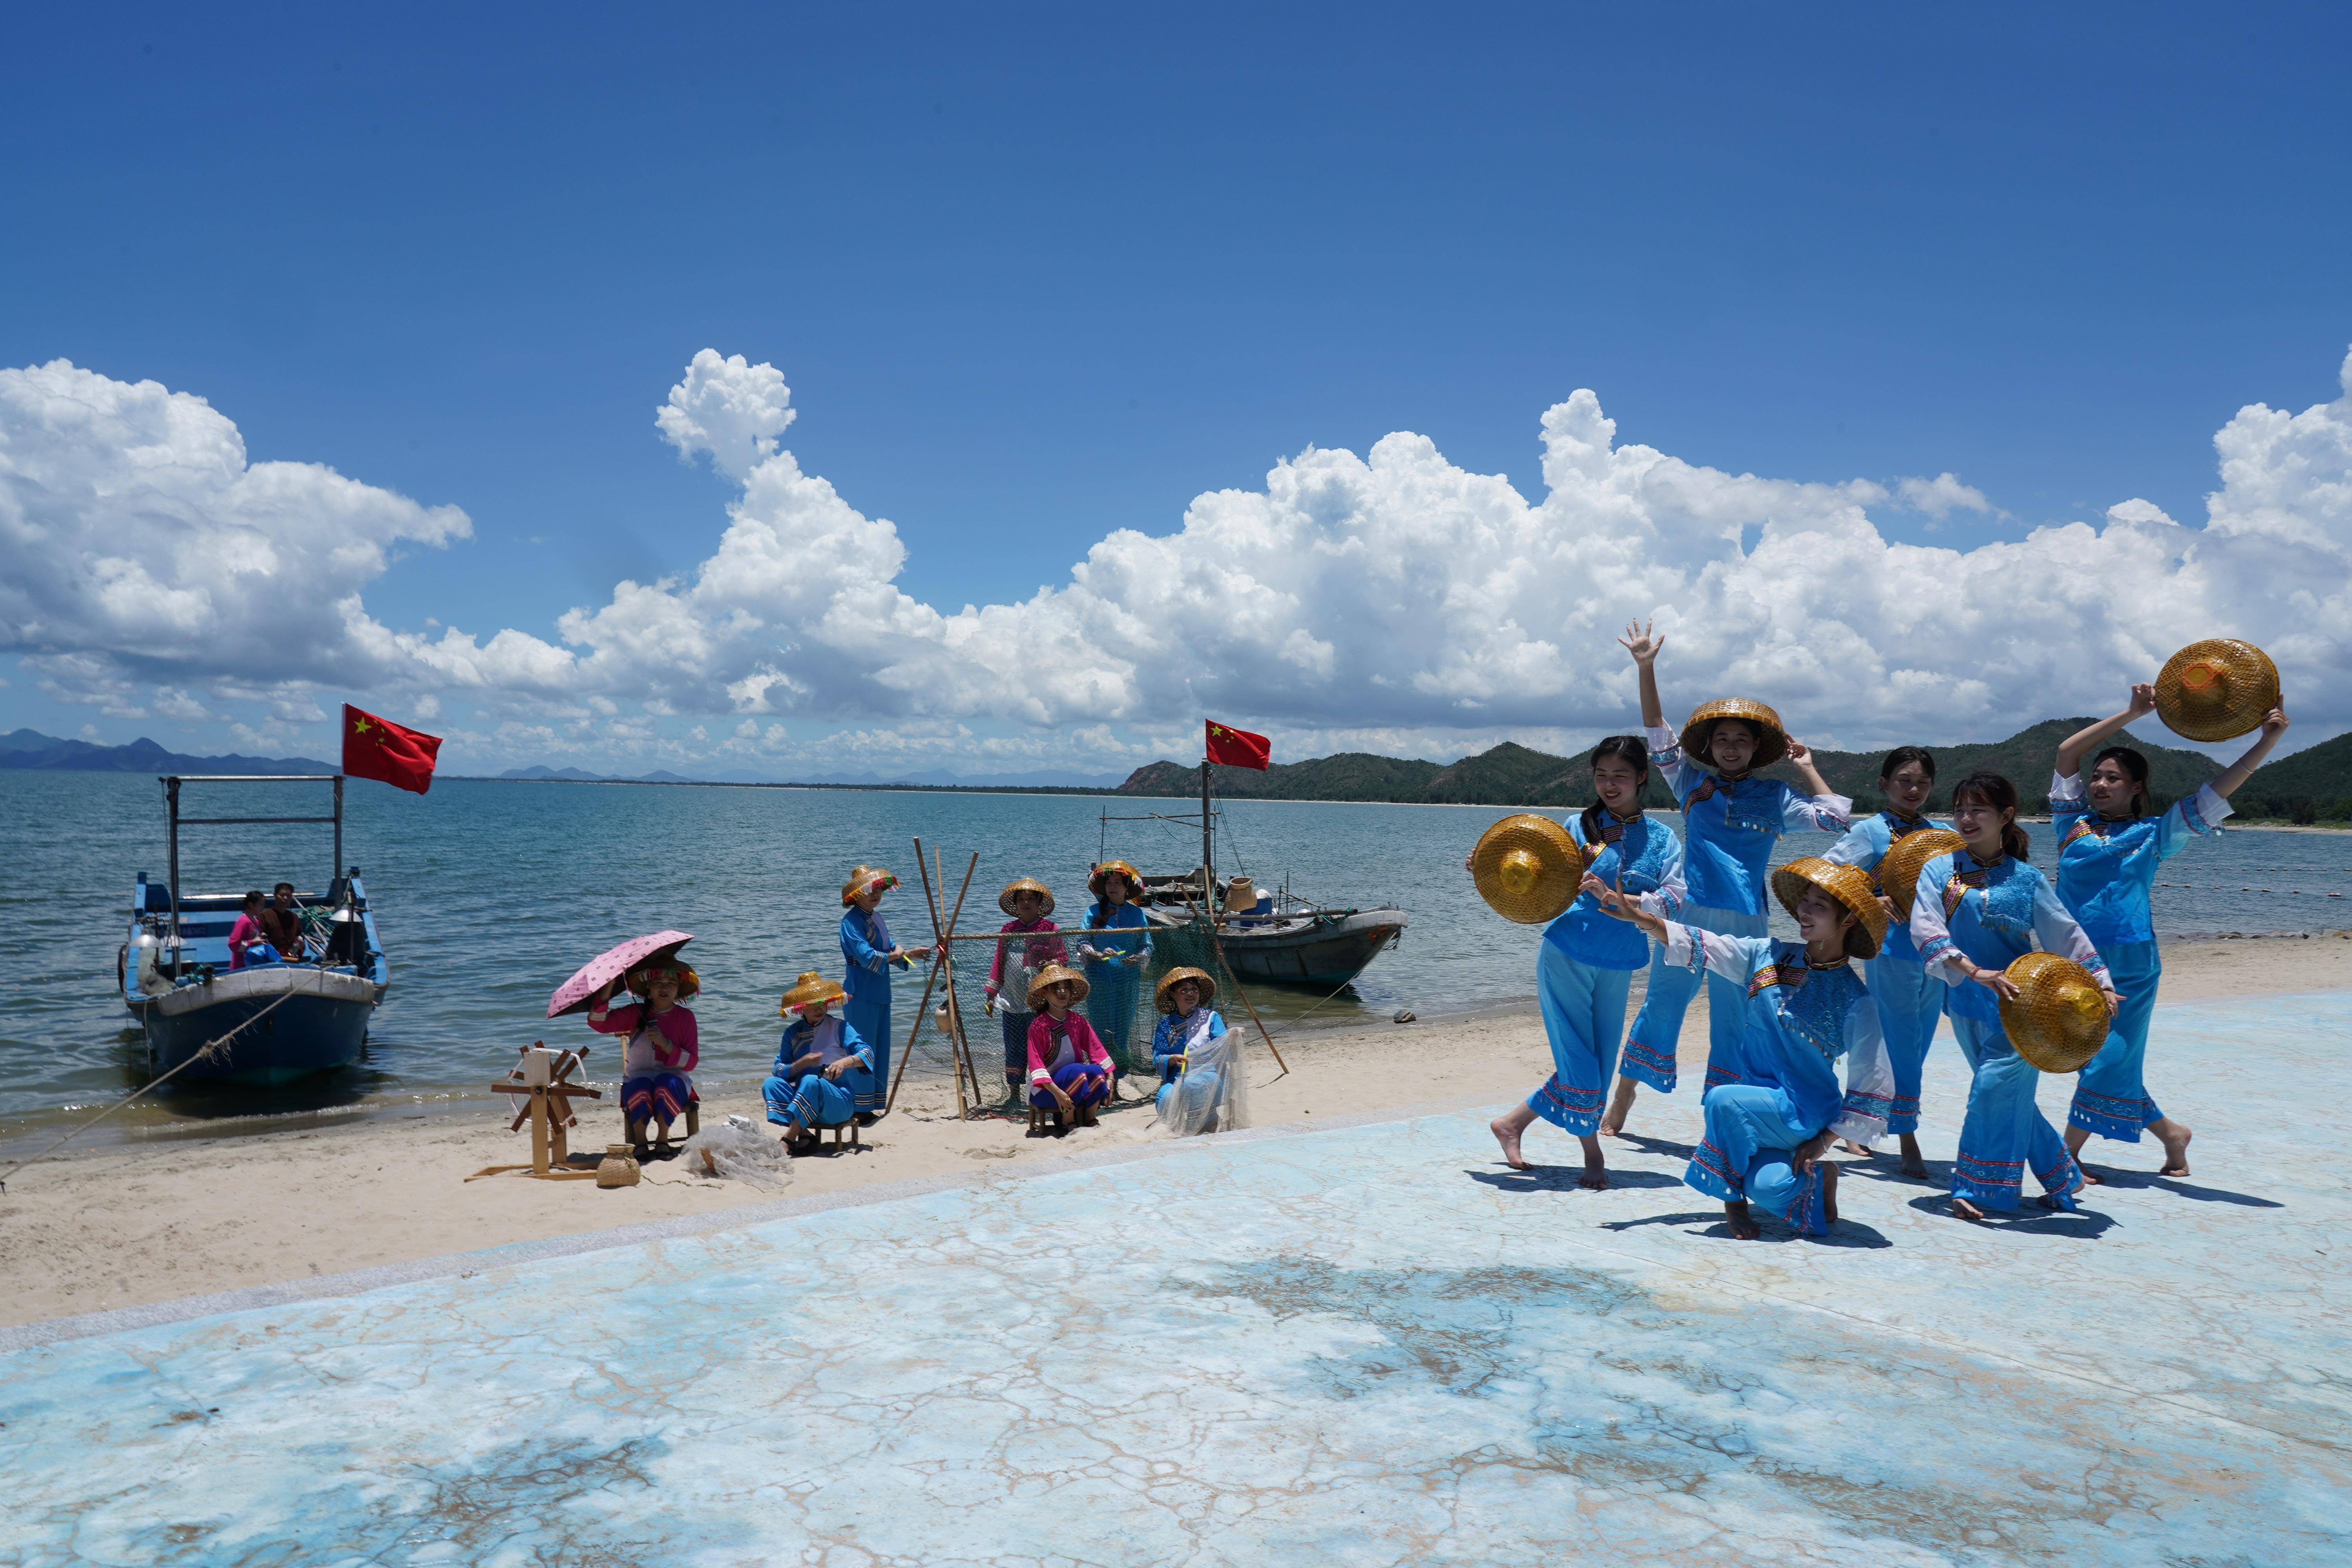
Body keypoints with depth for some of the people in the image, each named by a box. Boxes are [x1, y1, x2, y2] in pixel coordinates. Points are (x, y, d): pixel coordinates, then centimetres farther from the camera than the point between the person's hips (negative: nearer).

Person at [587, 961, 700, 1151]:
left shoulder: (686, 1017, 4)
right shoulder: (636, 1014, 8)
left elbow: (691, 1062, -2)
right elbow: (598, 1024, -5)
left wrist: (665, 1043, -18)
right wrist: (609, 986, -16)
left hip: (674, 1079, 0)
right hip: (639, 1077, 1)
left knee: (666, 1083, -37)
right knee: (641, 1086, -36)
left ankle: (663, 1140, -26)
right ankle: (640, 1141, -23)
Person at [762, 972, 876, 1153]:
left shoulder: (839, 1027, 3)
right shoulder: (793, 1032, 12)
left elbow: (867, 1053, -9)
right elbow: (779, 1071, 4)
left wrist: (846, 1062, -29)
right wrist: (802, 1063, -15)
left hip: (840, 1101, -4)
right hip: (802, 1099, 4)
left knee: (811, 1081, -34)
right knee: (770, 1083, -21)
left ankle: (787, 1140, -32)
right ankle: (804, 1134, -30)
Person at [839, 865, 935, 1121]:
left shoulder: (876, 916, 13)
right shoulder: (852, 921, -15)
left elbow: (890, 949, 20)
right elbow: (867, 957, -24)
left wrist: (911, 953, 4)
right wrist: (894, 955, -11)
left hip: (880, 992, 9)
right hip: (861, 995, -9)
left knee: (879, 1049, 13)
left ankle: (873, 1105, 22)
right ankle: (860, 1111, -1)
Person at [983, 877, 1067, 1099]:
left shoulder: (1050, 929, 1)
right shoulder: (1008, 930, 11)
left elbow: (1063, 956, 4)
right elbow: (999, 963, 14)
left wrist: (1051, 964, -18)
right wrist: (991, 993, 11)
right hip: (1012, 1000, 3)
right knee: (1014, 1047, 5)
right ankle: (1014, 1090, 14)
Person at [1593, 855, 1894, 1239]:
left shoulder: (1854, 1000, -11)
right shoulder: (1768, 957, 1)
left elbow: (1874, 1085, -8)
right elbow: (1695, 945, -2)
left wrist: (1824, 1140, -9)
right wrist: (1637, 916, -16)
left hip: (1806, 1113, -4)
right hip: (1764, 1101, 4)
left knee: (1722, 1100, -30)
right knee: (1766, 1188, -21)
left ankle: (1733, 1198, -4)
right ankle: (1817, 1178, 15)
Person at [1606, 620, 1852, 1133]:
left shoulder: (1774, 797, 8)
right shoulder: (1693, 781, 7)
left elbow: (1835, 817, 7)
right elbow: (1658, 732, 4)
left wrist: (1806, 767, 9)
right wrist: (1646, 668, -2)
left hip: (1745, 921, 0)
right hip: (1689, 912, 0)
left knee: (1733, 1018, 7)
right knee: (1662, 1001, 5)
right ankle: (1624, 1095, 17)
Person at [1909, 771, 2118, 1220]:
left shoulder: (2027, 879, 3)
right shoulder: (1940, 869, 1)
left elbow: (2066, 934, 6)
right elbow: (1924, 929, -12)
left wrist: (2102, 984, -4)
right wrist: (1976, 972, -24)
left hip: (2017, 1001, -2)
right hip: (1966, 1001, 2)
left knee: (1999, 1083, -14)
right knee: (2008, 1093, 10)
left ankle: (1978, 1187, -7)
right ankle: (2062, 1177, 28)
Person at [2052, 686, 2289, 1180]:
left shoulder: (2153, 834, 4)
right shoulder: (2075, 824, 9)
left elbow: (2219, 791, 0)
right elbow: (2066, 752, 6)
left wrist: (2268, 740, -8)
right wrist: (2131, 714, 7)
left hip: (2129, 964, -3)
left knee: (2110, 1061, -2)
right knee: (2093, 1059, 9)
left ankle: (2068, 1153, 7)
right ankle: (2169, 1133, 28)